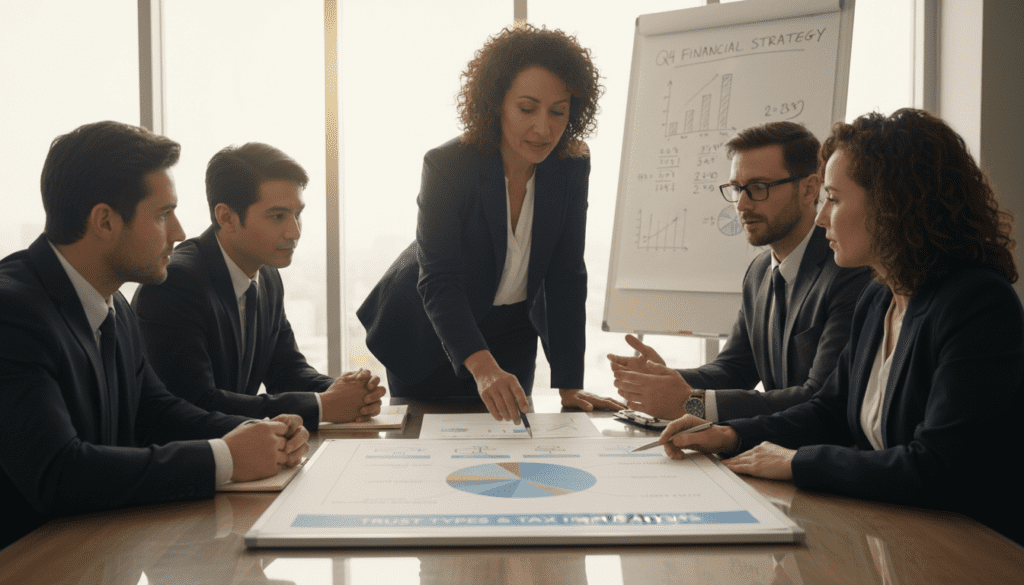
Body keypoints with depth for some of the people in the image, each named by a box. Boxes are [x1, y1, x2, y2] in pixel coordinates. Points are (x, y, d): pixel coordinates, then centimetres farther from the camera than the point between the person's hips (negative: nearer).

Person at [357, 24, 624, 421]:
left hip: (510, 335, 3)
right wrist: (483, 367, -49)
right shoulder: (447, 166, -26)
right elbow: (438, 283, -32)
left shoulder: (571, 168, -14)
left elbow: (566, 278, -13)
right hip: (428, 333, -3)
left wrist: (569, 386, -18)